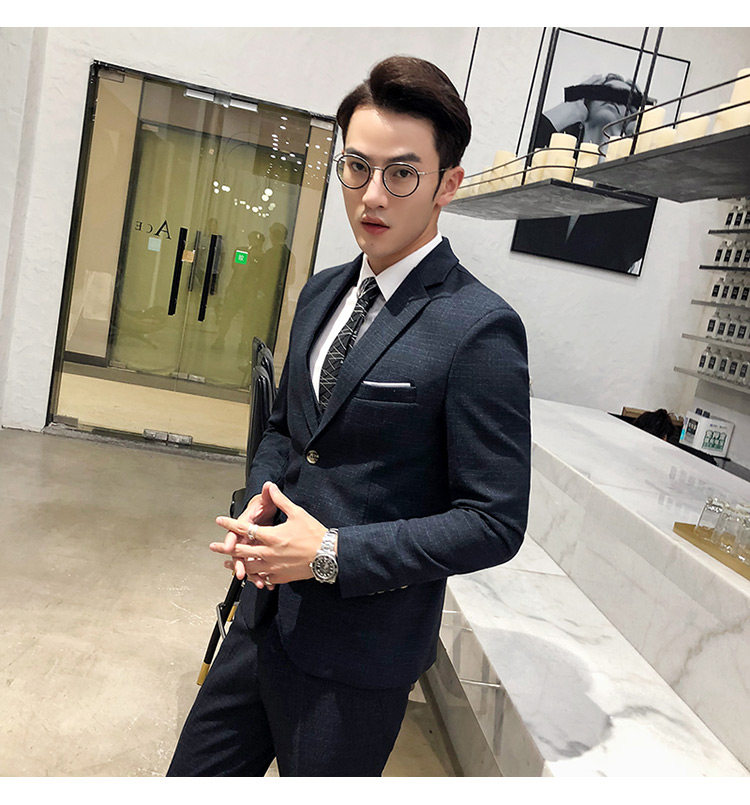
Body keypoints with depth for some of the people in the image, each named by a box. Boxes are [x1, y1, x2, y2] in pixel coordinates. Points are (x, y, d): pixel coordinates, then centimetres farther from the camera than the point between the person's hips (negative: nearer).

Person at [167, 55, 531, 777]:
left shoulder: (480, 329, -19)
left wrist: (333, 554, -21)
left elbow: (495, 523, -17)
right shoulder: (321, 292, 5)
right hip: (266, 610, 7)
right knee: (192, 777, 21)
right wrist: (262, 501, -4)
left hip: (359, 649, -6)